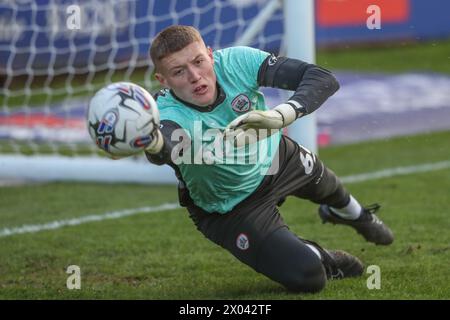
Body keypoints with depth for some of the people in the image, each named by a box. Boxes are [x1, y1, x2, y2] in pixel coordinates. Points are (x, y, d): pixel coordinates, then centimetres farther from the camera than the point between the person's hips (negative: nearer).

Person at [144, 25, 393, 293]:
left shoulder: (235, 62, -31)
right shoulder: (169, 115, -40)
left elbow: (323, 79, -34)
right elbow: (164, 151, -65)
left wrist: (281, 115, -53)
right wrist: (154, 143, -91)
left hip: (275, 158, 4)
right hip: (232, 209, -4)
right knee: (307, 277, -15)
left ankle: (353, 214, 71)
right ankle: (321, 258, 23)